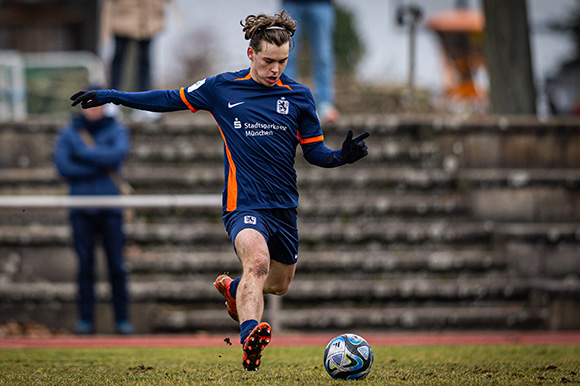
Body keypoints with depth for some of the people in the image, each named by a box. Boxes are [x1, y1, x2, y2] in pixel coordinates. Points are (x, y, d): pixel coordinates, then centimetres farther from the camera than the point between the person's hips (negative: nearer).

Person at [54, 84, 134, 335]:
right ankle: (86, 318, 2)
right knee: (85, 265, -2)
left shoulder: (116, 131, 10)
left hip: (109, 206, 0)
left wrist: (84, 152, -7)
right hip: (81, 208, 1)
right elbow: (63, 166, -5)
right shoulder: (68, 133, 10)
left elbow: (118, 155, -11)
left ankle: (122, 319, 1)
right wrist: (102, 166, -7)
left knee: (116, 265, -3)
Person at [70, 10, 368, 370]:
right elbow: (173, 99, 11)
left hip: (284, 206, 4)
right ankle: (250, 337, -50)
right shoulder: (223, 88, -1)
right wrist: (112, 96, 11)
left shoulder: (299, 96, 3)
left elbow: (314, 151, 9)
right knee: (257, 261, -32)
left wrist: (341, 156, -13)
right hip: (243, 204, -4)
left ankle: (232, 288, 50)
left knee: (280, 284, 17)